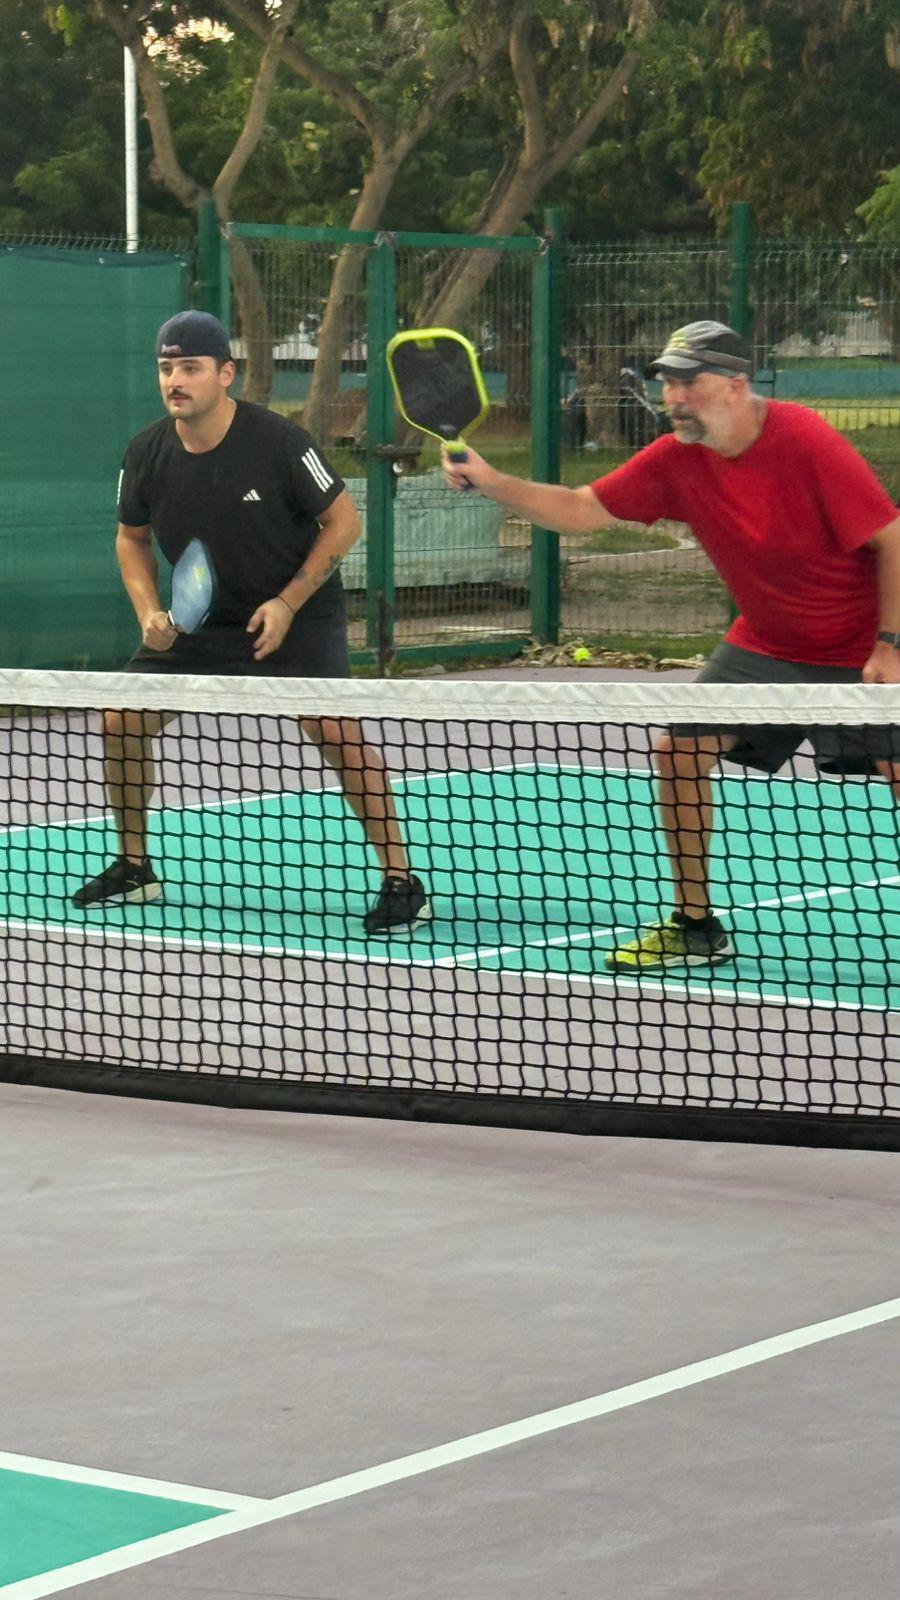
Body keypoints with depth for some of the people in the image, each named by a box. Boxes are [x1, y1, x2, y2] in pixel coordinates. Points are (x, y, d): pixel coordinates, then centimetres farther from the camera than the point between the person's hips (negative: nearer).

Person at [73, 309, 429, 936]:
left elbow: (343, 520, -12)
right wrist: (149, 611, -7)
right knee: (122, 721, -1)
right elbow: (133, 537, 10)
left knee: (338, 731, -23)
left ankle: (402, 880, -14)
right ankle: (133, 867, 20)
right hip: (200, 618, 5)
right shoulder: (147, 454, -8)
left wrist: (287, 603, -18)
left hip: (296, 613, -5)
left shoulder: (278, 441, -21)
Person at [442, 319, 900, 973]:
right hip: (765, 645, 6)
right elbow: (582, 510, 0)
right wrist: (493, 482, -14)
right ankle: (695, 926, 10)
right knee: (681, 751, -3)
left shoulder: (805, 442, -23)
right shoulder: (676, 459, -6)